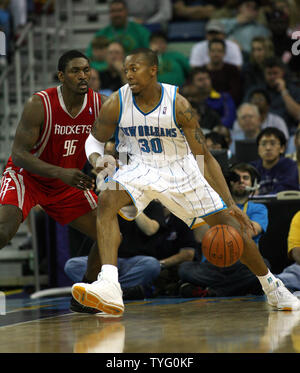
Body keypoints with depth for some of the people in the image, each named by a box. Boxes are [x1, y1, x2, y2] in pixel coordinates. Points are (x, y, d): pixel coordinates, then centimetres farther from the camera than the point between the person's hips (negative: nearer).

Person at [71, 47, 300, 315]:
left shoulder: (177, 104, -20)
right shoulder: (117, 103, -15)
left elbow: (205, 158, -16)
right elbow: (95, 140, 3)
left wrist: (230, 203, -21)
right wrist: (97, 160, -24)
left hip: (180, 170, 0)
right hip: (141, 169, 1)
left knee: (231, 227, 1)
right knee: (107, 200, -32)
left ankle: (272, 286, 27)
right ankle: (109, 286, -42)